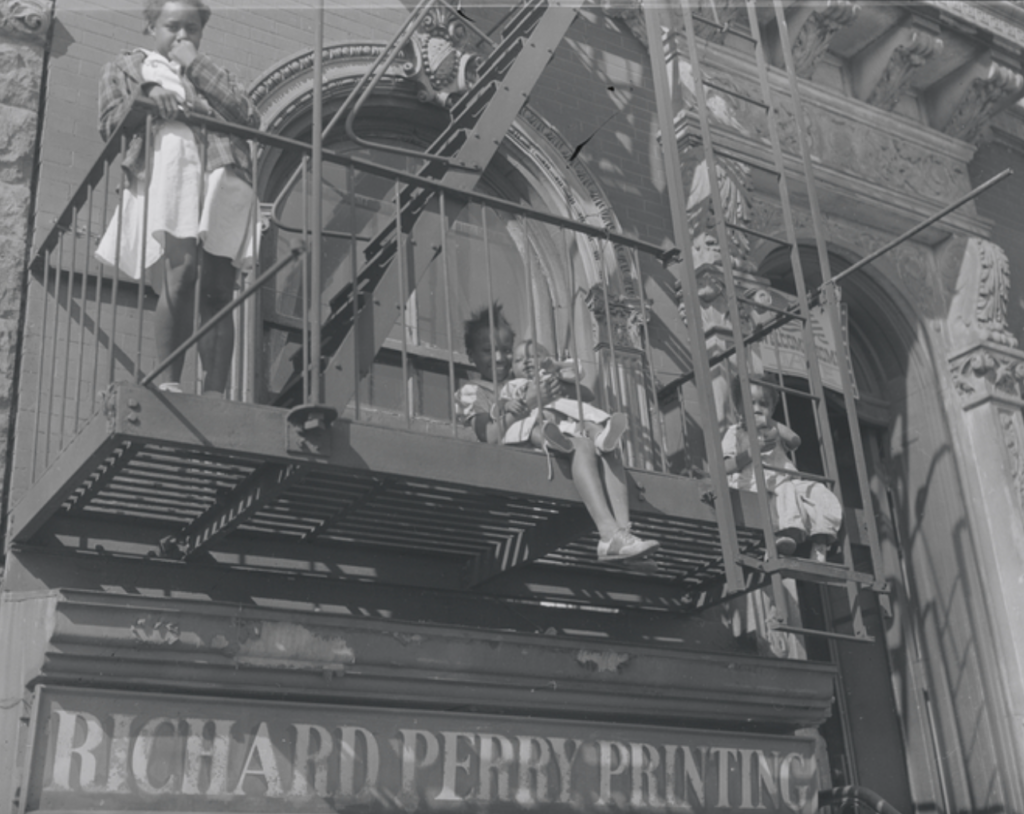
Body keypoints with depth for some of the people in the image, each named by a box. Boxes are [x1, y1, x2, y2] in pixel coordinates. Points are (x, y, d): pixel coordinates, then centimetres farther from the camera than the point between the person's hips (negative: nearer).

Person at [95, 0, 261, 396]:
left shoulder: (212, 75, 30)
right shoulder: (125, 68, 25)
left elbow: (250, 119, 10)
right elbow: (109, 125, 11)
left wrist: (197, 66, 10)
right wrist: (145, 96, -6)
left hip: (221, 186, 3)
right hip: (167, 178, -2)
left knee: (217, 294, -9)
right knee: (179, 277, -25)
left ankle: (214, 396, -12)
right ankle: (168, 382, -21)